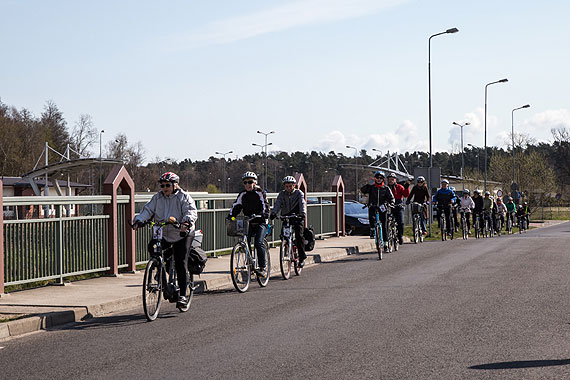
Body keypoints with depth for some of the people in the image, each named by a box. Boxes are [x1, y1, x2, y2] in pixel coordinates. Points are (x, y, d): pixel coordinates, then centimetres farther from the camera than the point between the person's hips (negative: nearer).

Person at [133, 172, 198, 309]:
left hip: (181, 235, -4)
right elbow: (148, 210, -1)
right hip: (162, 235, 4)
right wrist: (139, 220, -21)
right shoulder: (157, 198, 7)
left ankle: (183, 295, -5)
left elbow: (191, 211, -20)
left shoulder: (184, 197, -6)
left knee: (181, 265, -9)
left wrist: (187, 222, -41)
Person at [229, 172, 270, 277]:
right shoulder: (242, 194, 8)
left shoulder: (260, 193, -5)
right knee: (245, 243, -12)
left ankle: (263, 267, -17)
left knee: (258, 243, -21)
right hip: (248, 222, 5)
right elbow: (236, 206, 6)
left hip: (260, 222, -5)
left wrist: (264, 215, -33)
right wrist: (230, 216, -10)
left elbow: (265, 205, -15)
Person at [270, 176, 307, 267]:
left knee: (299, 235, -18)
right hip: (286, 217, 3)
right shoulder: (282, 194, 7)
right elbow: (277, 204, -7)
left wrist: (302, 213, -36)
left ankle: (302, 257, -9)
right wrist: (273, 213, -27)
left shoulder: (299, 193, -1)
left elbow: (302, 204, -16)